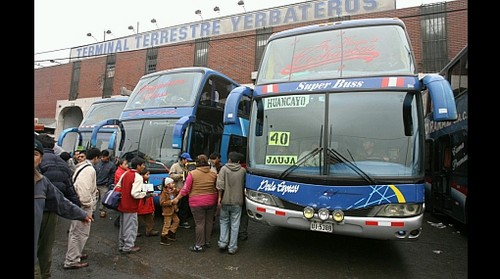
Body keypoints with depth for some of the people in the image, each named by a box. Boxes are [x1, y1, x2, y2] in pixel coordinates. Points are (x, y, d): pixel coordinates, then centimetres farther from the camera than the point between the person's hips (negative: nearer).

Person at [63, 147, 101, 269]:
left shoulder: (81, 166, 10)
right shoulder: (90, 169, -21)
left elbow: (79, 184, 13)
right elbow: (85, 189, -28)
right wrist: (88, 204, -16)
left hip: (77, 203, 10)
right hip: (83, 205, -10)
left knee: (76, 231, 22)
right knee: (81, 233, 0)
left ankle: (75, 253, 37)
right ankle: (71, 261, 9)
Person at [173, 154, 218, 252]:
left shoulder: (192, 173, -9)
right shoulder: (214, 174, 2)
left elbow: (185, 189, -7)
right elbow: (218, 188, 5)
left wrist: (177, 198, 3)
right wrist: (218, 199, 16)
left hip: (197, 203, -4)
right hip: (211, 202, 4)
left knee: (199, 223, 3)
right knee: (209, 222, 15)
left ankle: (199, 245, 9)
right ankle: (207, 242, 28)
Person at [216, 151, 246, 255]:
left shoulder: (224, 168, -6)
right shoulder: (243, 170, 0)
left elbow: (220, 184, -13)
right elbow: (244, 185, 4)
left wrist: (219, 197, -7)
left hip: (225, 200, 0)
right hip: (237, 201, 0)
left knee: (224, 221, 20)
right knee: (235, 225, 8)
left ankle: (222, 243, 15)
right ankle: (232, 247, 13)